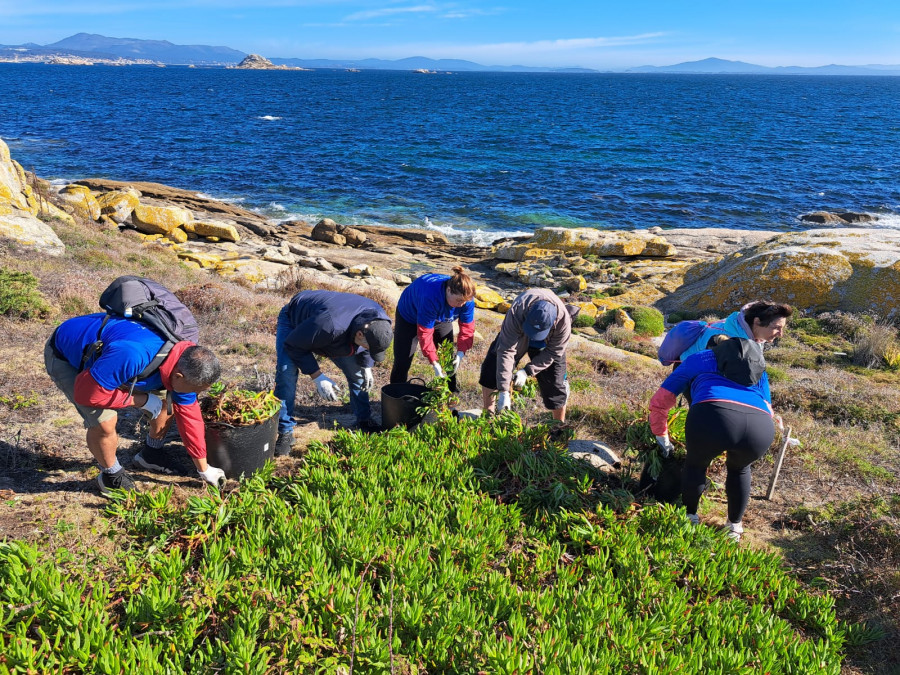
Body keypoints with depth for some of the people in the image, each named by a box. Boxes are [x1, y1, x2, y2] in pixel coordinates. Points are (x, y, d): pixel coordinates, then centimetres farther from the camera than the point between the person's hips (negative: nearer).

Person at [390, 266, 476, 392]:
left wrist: (460, 353, -34)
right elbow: (425, 333, -40)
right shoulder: (431, 298, -46)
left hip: (441, 319, 5)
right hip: (410, 317, -4)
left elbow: (467, 328, -21)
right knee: (403, 361, -4)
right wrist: (434, 363, -39)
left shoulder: (466, 299, -31)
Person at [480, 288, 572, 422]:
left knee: (555, 385, -6)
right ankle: (488, 412, 15)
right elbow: (506, 350, -41)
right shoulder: (517, 312, -44)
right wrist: (504, 391, -43)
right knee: (491, 370, -6)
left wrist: (528, 371, -32)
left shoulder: (563, 321, -39)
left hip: (547, 343, 0)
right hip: (517, 335, 1)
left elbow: (553, 353, -23)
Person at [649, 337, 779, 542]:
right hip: (760, 430, 3)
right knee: (738, 469, 37)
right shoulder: (759, 369, 41)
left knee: (696, 464, 32)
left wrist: (662, 438, 51)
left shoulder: (697, 360, 35)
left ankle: (689, 518, 43)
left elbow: (659, 403, 36)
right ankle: (735, 526, 43)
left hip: (712, 417, -2)